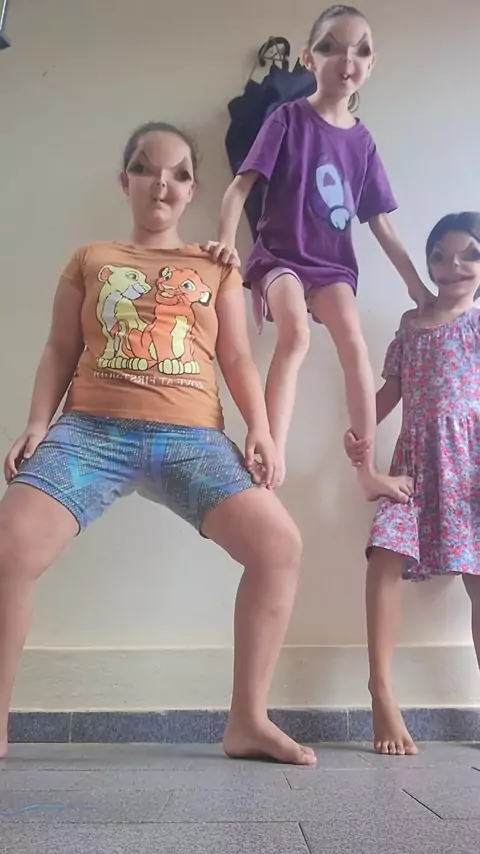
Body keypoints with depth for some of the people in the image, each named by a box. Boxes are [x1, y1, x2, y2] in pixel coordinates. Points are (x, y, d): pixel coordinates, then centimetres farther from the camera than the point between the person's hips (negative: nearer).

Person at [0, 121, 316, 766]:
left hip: (192, 437, 1)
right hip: (92, 428, 0)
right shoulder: (90, 260, 20)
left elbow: (238, 358, 14)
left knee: (279, 544, -20)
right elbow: (60, 353, 16)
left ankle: (248, 721, -5)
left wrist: (261, 429, -2)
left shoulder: (216, 267, 20)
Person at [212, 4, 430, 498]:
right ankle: (271, 456, -30)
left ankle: (368, 471, -8)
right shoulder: (289, 119, -4)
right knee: (295, 332, -31)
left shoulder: (362, 141, 6)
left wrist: (416, 286, 10)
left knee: (354, 343, -17)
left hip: (333, 261, 4)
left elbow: (381, 223, 10)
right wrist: (227, 242, -27)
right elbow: (240, 186, -10)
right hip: (281, 253, -3)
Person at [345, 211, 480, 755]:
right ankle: (382, 692, -13)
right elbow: (391, 389, 19)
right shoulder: (411, 322, 18)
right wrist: (358, 432, 4)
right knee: (386, 554, -16)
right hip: (414, 455, 3)